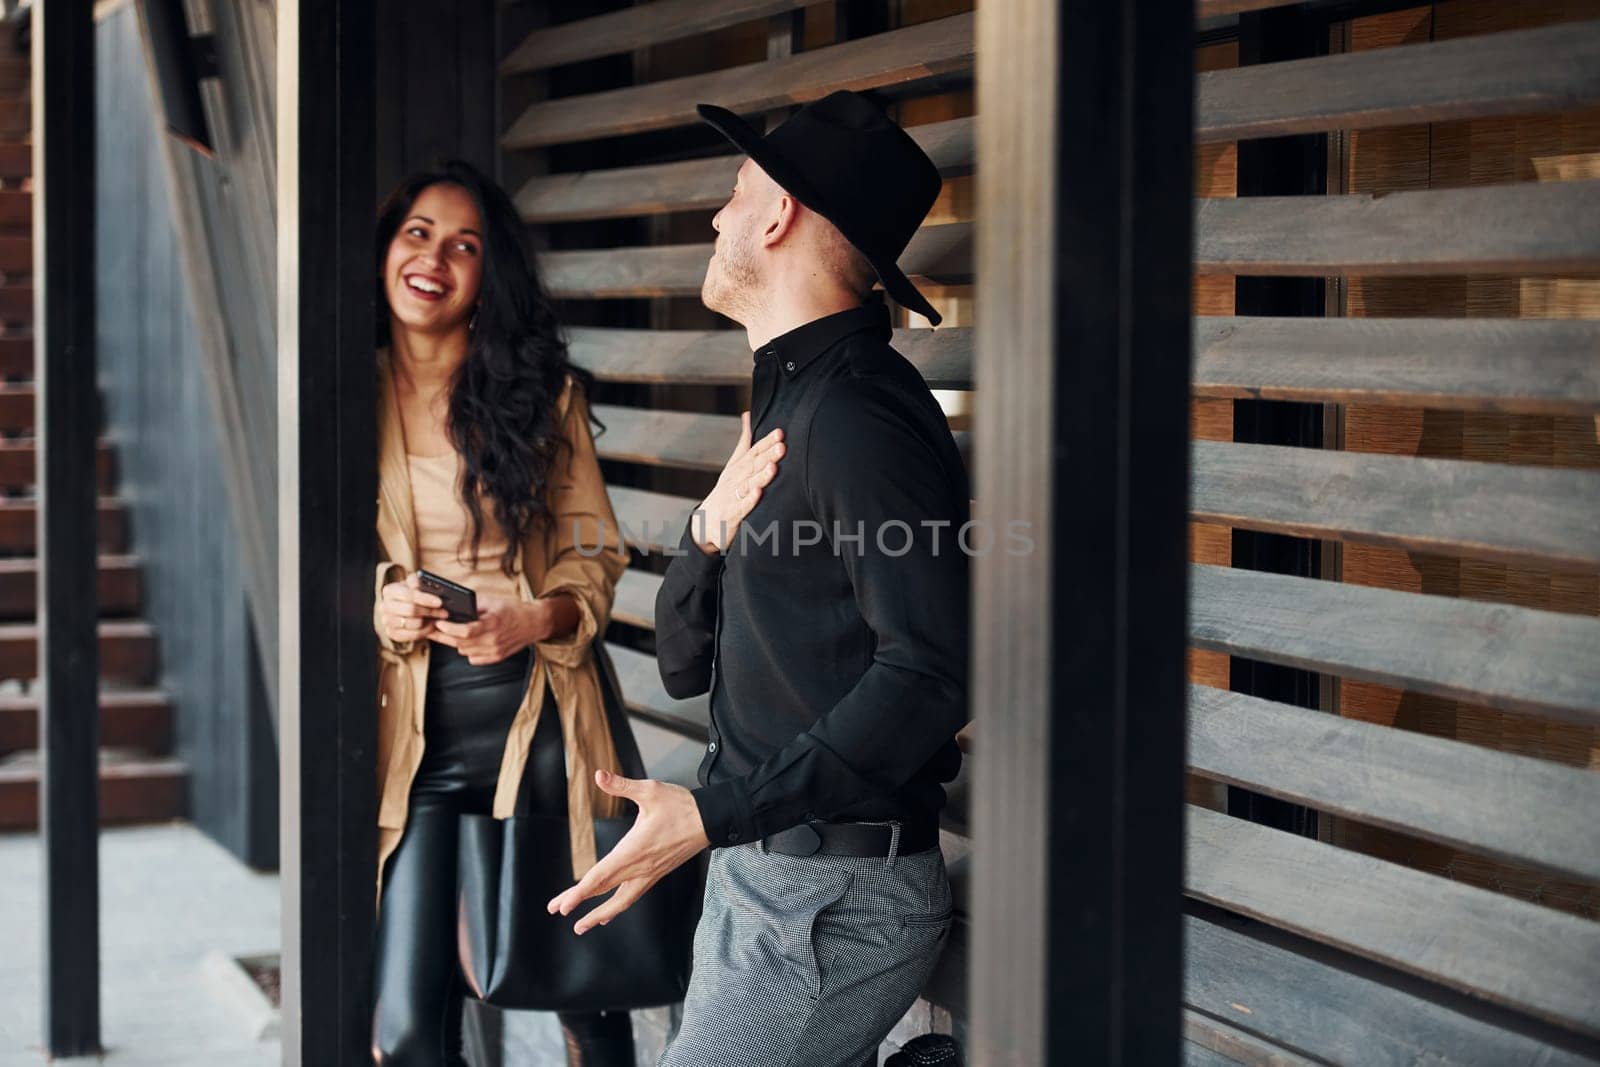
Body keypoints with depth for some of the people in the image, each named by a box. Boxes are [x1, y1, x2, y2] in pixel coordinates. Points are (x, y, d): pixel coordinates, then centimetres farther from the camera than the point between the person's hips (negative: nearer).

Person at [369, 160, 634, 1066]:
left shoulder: (543, 396, 5)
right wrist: (376, 610, -11)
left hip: (534, 716, 0)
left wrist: (536, 617, -16)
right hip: (413, 727, 0)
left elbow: (597, 557, 4)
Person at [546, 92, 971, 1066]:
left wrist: (714, 814, -26)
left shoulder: (858, 413, -15)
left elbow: (932, 672, -24)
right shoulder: (789, 408, 16)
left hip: (831, 902, -9)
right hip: (761, 872, 9)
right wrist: (711, 534, -5)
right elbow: (685, 666, 16)